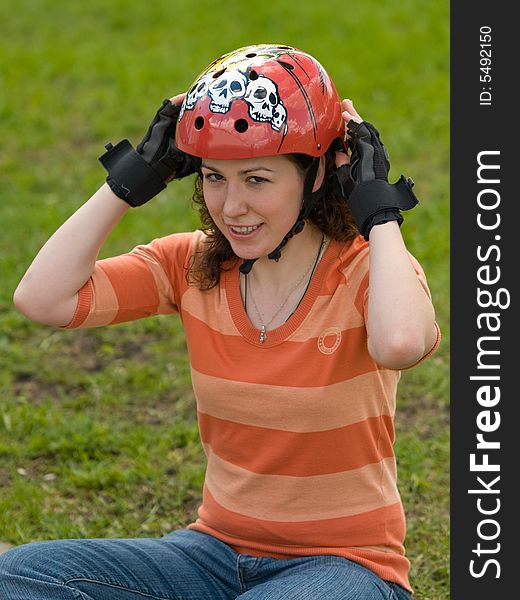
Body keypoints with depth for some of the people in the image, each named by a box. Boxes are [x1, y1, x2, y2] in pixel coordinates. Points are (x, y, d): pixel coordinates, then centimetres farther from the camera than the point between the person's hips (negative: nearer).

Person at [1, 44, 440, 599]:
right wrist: (130, 179, -7)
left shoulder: (365, 271, -12)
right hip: (218, 548, 5)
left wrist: (380, 213, -23)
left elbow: (400, 343, -38)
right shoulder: (193, 266, 1)